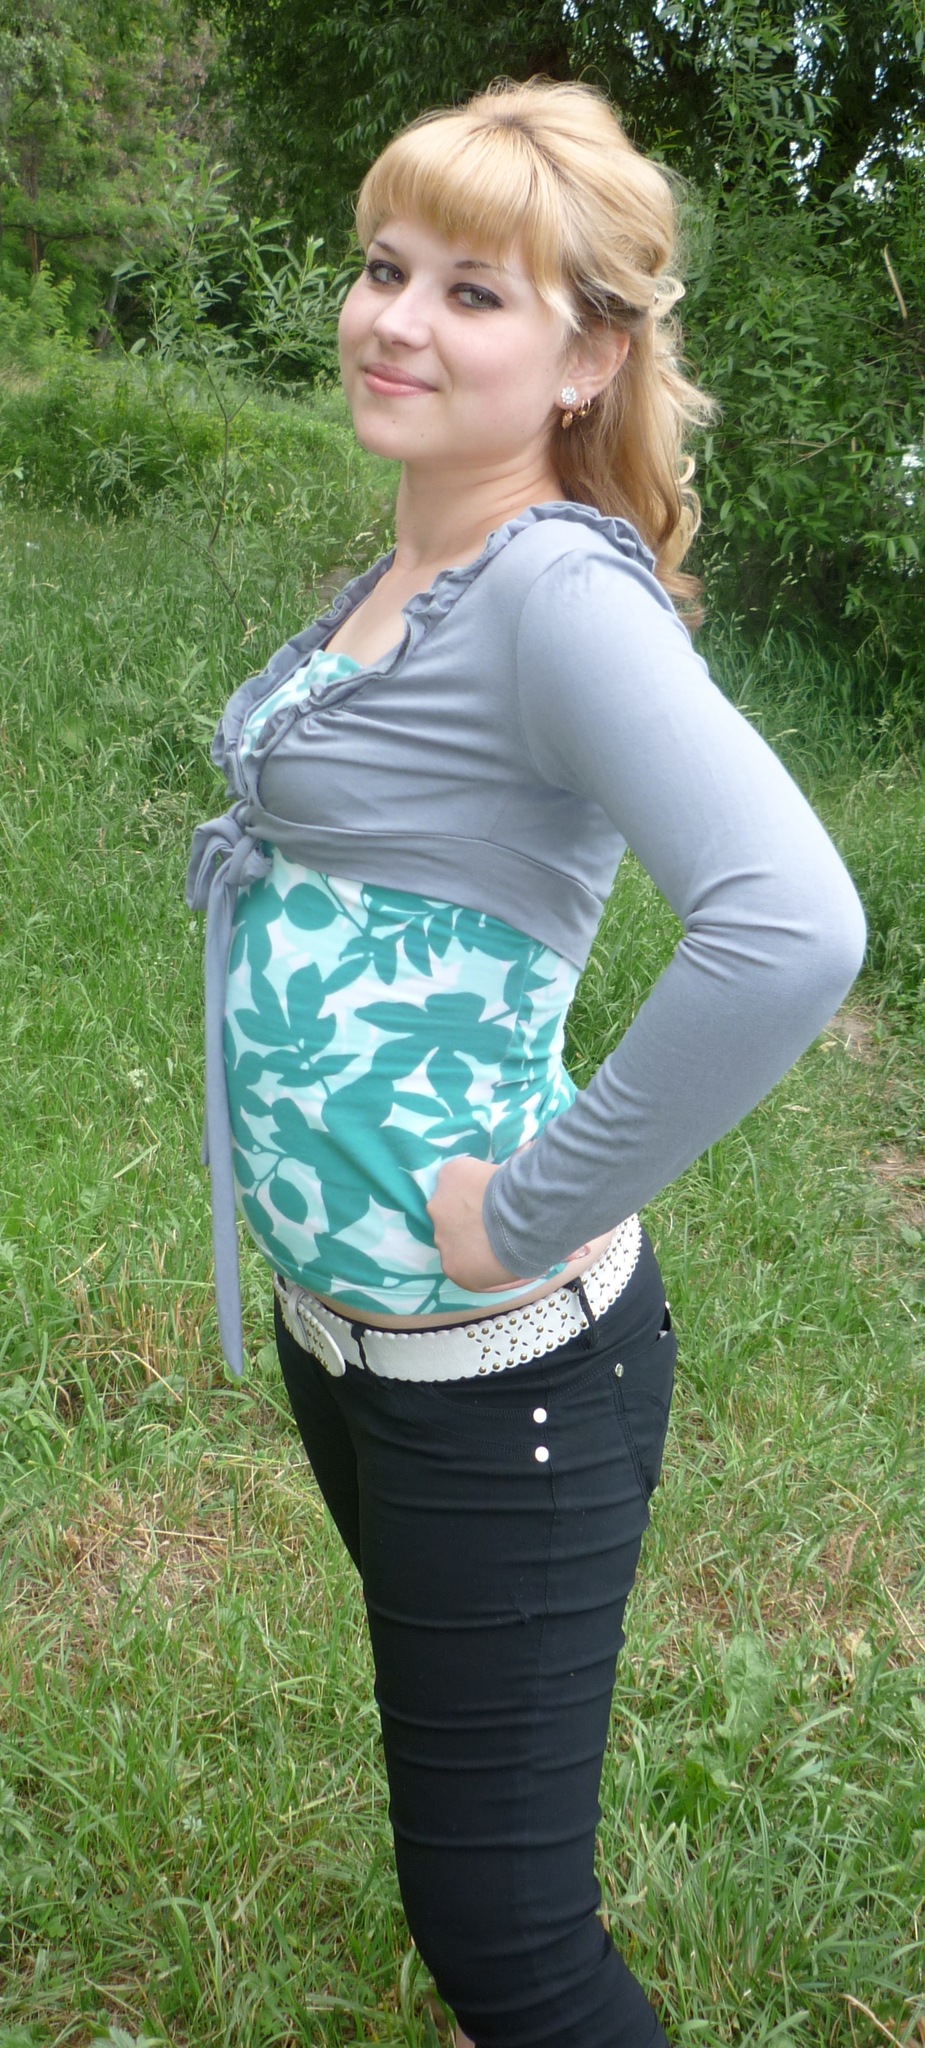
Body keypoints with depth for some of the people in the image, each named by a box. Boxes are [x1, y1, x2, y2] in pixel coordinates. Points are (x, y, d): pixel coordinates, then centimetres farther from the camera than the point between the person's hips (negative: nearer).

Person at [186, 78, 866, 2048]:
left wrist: (539, 1207, -26)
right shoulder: (391, 581, 8)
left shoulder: (563, 589, -19)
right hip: (334, 1323, 9)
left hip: (492, 1368, -9)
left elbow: (793, 929, -35)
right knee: (458, 1777, 29)